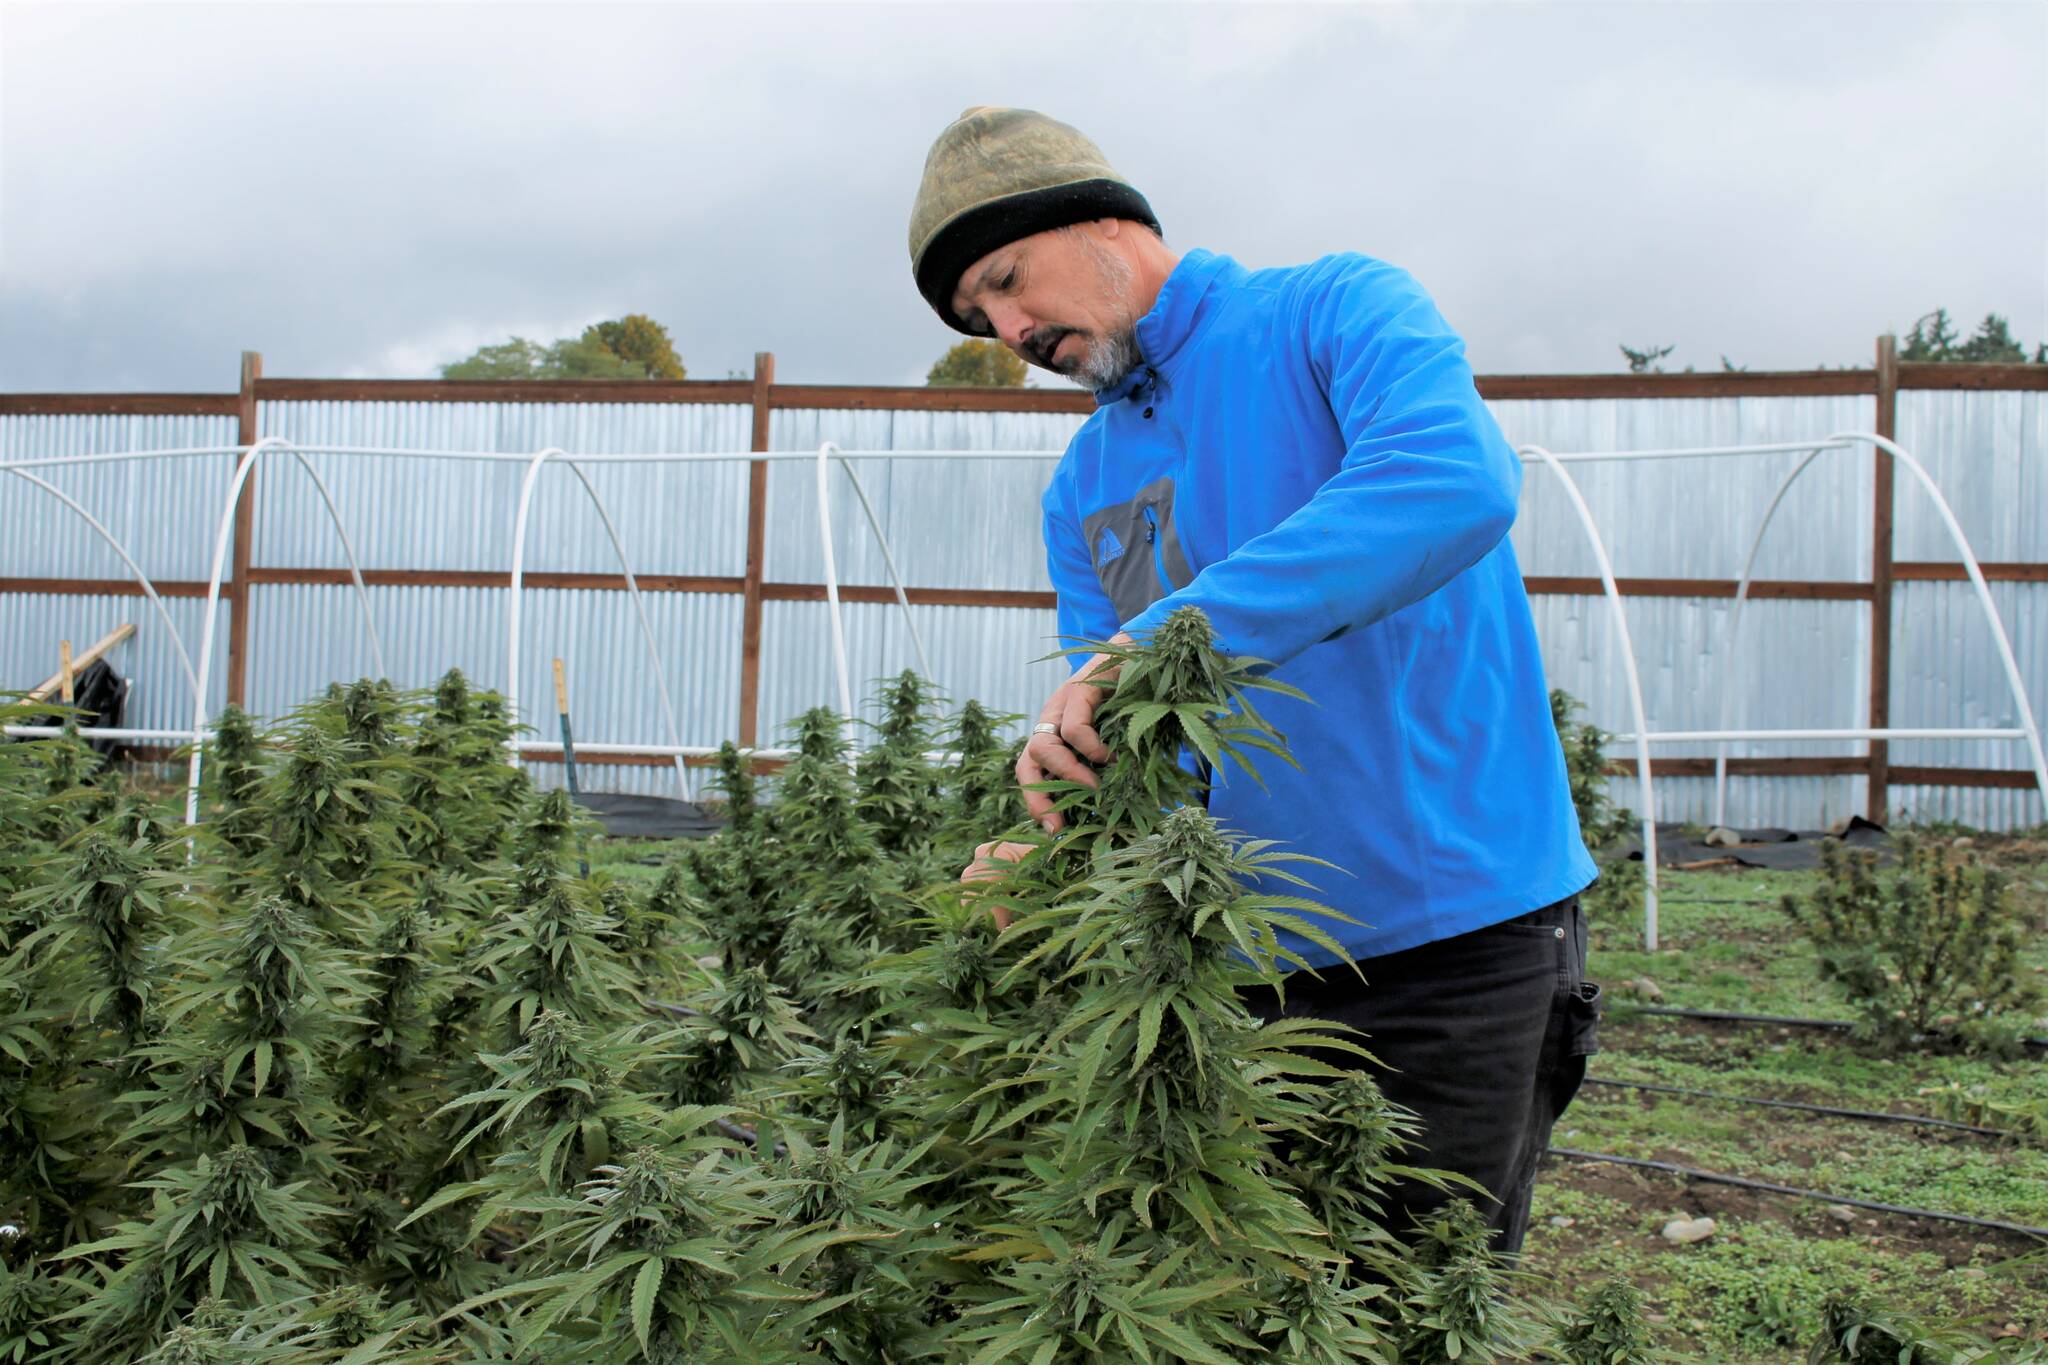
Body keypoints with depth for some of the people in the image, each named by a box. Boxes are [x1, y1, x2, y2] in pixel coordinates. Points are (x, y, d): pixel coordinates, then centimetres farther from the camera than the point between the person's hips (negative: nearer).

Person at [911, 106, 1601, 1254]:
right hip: (1256, 954, 6)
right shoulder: (1083, 492, 12)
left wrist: (1161, 643, -32)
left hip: (1458, 927, -6)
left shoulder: (1337, 309, -7)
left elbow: (1456, 480, -29)